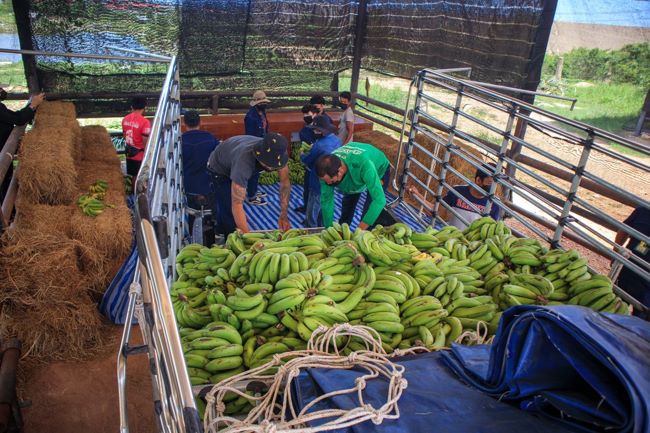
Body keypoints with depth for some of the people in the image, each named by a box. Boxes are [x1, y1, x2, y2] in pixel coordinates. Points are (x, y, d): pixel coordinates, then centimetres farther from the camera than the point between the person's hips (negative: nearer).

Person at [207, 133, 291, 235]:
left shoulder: (277, 153, -33)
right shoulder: (244, 161, -48)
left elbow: (285, 182, -20)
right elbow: (237, 205, -49)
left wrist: (283, 215, -28)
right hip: (219, 170, -5)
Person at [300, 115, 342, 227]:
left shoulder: (320, 144, -27)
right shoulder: (336, 140, 0)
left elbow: (307, 161, -12)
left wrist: (302, 154, 9)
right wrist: (311, 150, 7)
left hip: (319, 184, -9)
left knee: (311, 217, 4)